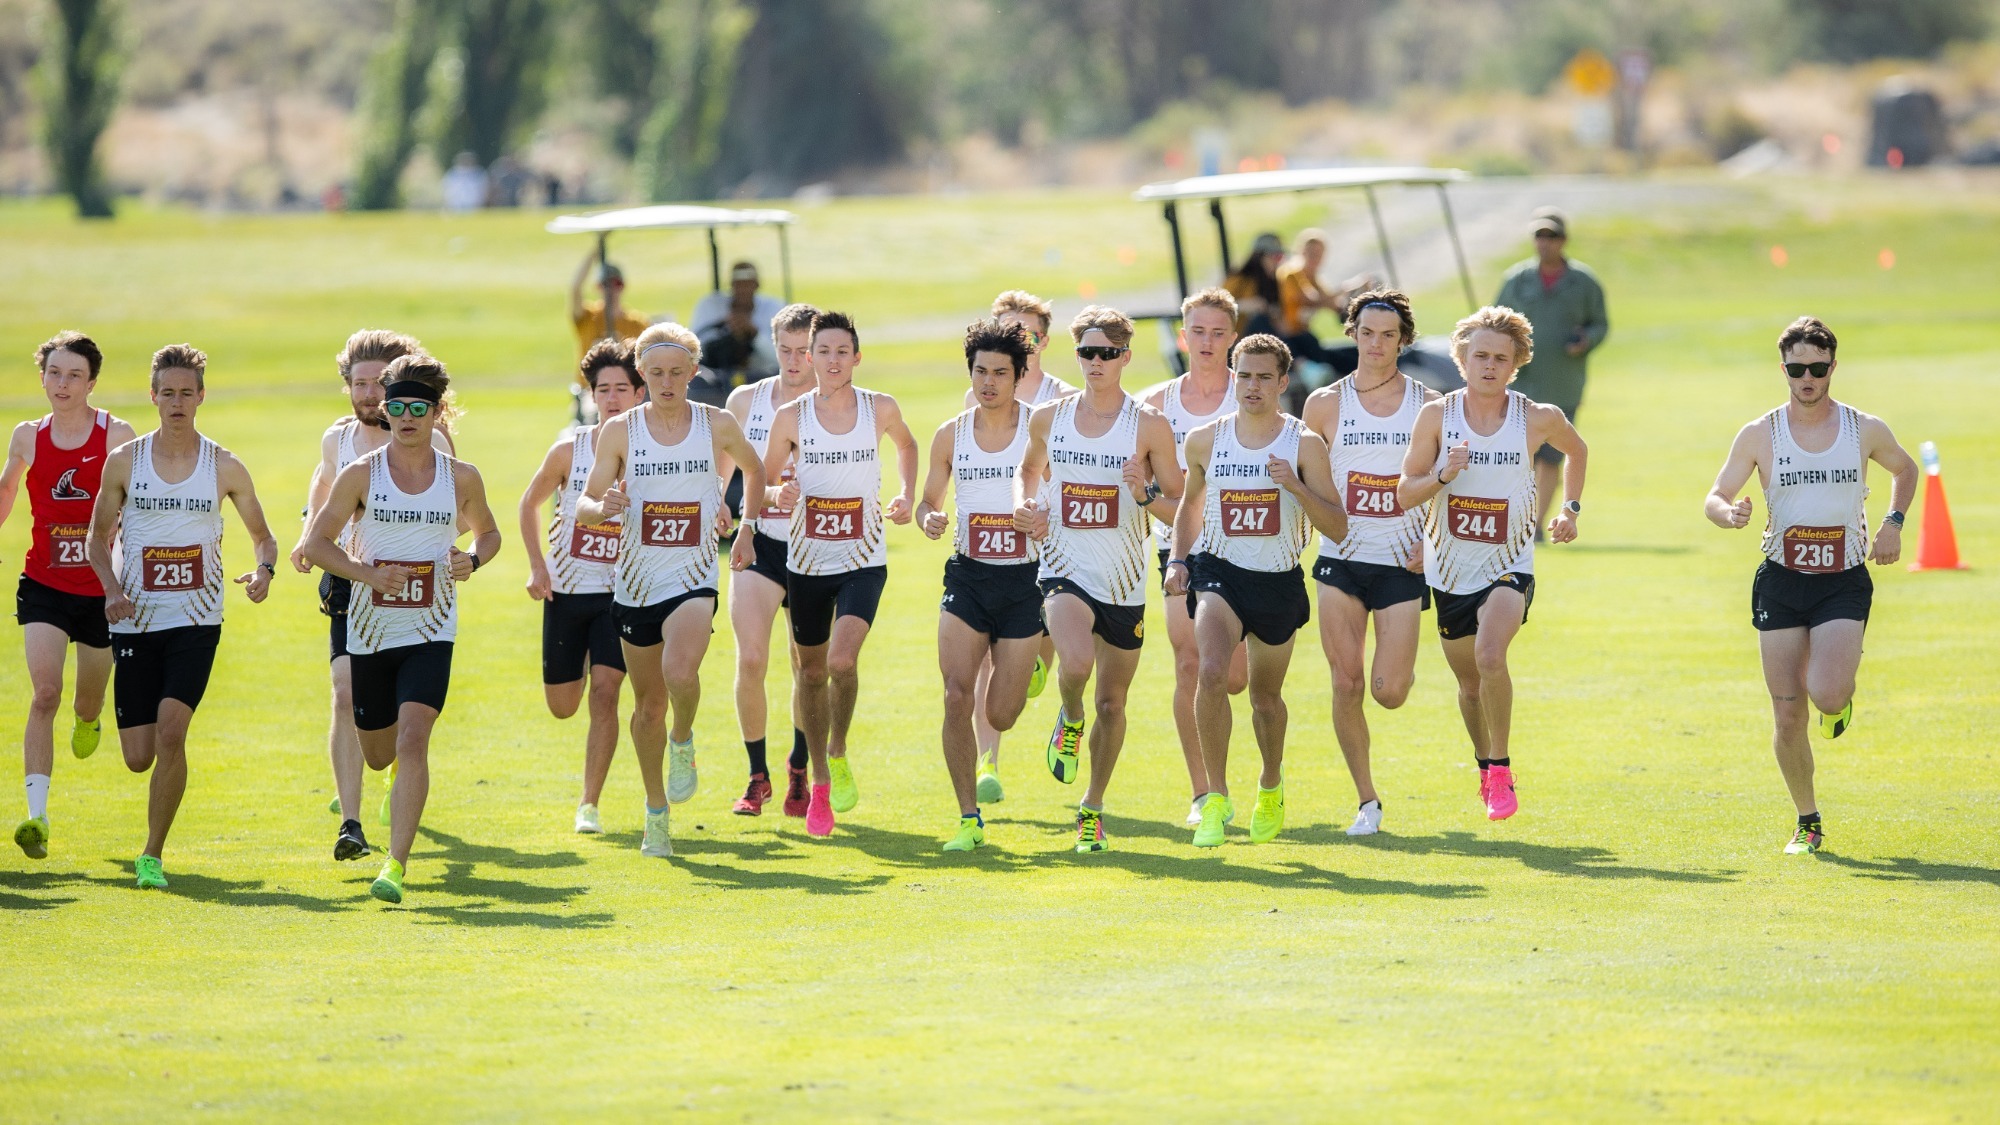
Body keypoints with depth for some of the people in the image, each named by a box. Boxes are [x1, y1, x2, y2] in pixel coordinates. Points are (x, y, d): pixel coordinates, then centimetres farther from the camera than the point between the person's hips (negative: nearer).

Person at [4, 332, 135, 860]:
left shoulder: (116, 436, -8)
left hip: (102, 590, 0)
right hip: (44, 587, 0)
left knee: (88, 704, 17)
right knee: (45, 694, -17)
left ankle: (89, 719, 57)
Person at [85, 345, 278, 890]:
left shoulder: (225, 467, 0)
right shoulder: (124, 461, 1)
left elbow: (263, 536, 10)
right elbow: (99, 536, 9)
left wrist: (264, 570, -13)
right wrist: (111, 587, -9)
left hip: (196, 621, -1)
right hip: (135, 621, 1)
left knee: (171, 732, -19)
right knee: (138, 757, -1)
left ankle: (152, 855, -6)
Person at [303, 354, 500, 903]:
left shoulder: (462, 478, 0)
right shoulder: (361, 475, -3)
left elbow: (488, 532, 17)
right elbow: (316, 542, 0)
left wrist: (472, 560, -6)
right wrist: (367, 573, -17)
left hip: (431, 632, -1)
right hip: (369, 631, 1)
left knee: (412, 739, -21)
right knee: (378, 754, 13)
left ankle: (396, 864, -21)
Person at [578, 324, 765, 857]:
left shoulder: (717, 426, -1)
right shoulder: (620, 430, -2)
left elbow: (754, 470, 19)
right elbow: (584, 505, -3)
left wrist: (745, 532, 14)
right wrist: (603, 506, -25)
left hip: (694, 578, -2)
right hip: (637, 581, 2)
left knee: (680, 672, -29)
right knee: (648, 703, 10)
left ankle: (683, 743, 3)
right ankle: (656, 810, 27)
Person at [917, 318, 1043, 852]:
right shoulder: (951, 436, 6)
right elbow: (928, 500, 14)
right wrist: (931, 518, -9)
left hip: (1023, 579, -2)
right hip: (967, 575, 2)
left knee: (1000, 717, 0)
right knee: (956, 697, -14)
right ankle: (969, 818, -3)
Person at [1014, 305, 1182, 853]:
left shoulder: (1150, 426, -5)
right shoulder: (1048, 418, 3)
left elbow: (1180, 507, 0)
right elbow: (1030, 468, 23)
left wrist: (1145, 493, -21)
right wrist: (1023, 504, 2)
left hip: (1124, 581, 0)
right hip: (1065, 570, 0)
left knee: (1112, 702, 9)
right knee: (1076, 662, -29)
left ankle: (1093, 806, 30)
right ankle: (1070, 719, 6)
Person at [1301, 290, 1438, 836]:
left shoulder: (1428, 404, 1)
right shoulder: (1326, 403, 2)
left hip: (1402, 563, -1)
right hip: (1341, 561, 1)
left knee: (1389, 692, -8)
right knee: (1347, 685, -3)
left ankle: (1403, 668, 29)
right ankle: (1366, 801, 11)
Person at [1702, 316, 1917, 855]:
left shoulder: (1866, 430, 1)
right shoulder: (1759, 436, 0)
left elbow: (1905, 470, 21)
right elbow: (1714, 499, 2)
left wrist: (1893, 523, 5)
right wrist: (1730, 514, -22)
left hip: (1844, 583, -1)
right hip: (1781, 582, 1)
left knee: (1827, 695, -22)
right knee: (1787, 715, -1)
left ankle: (1840, 701, 16)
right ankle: (1808, 824, 17)